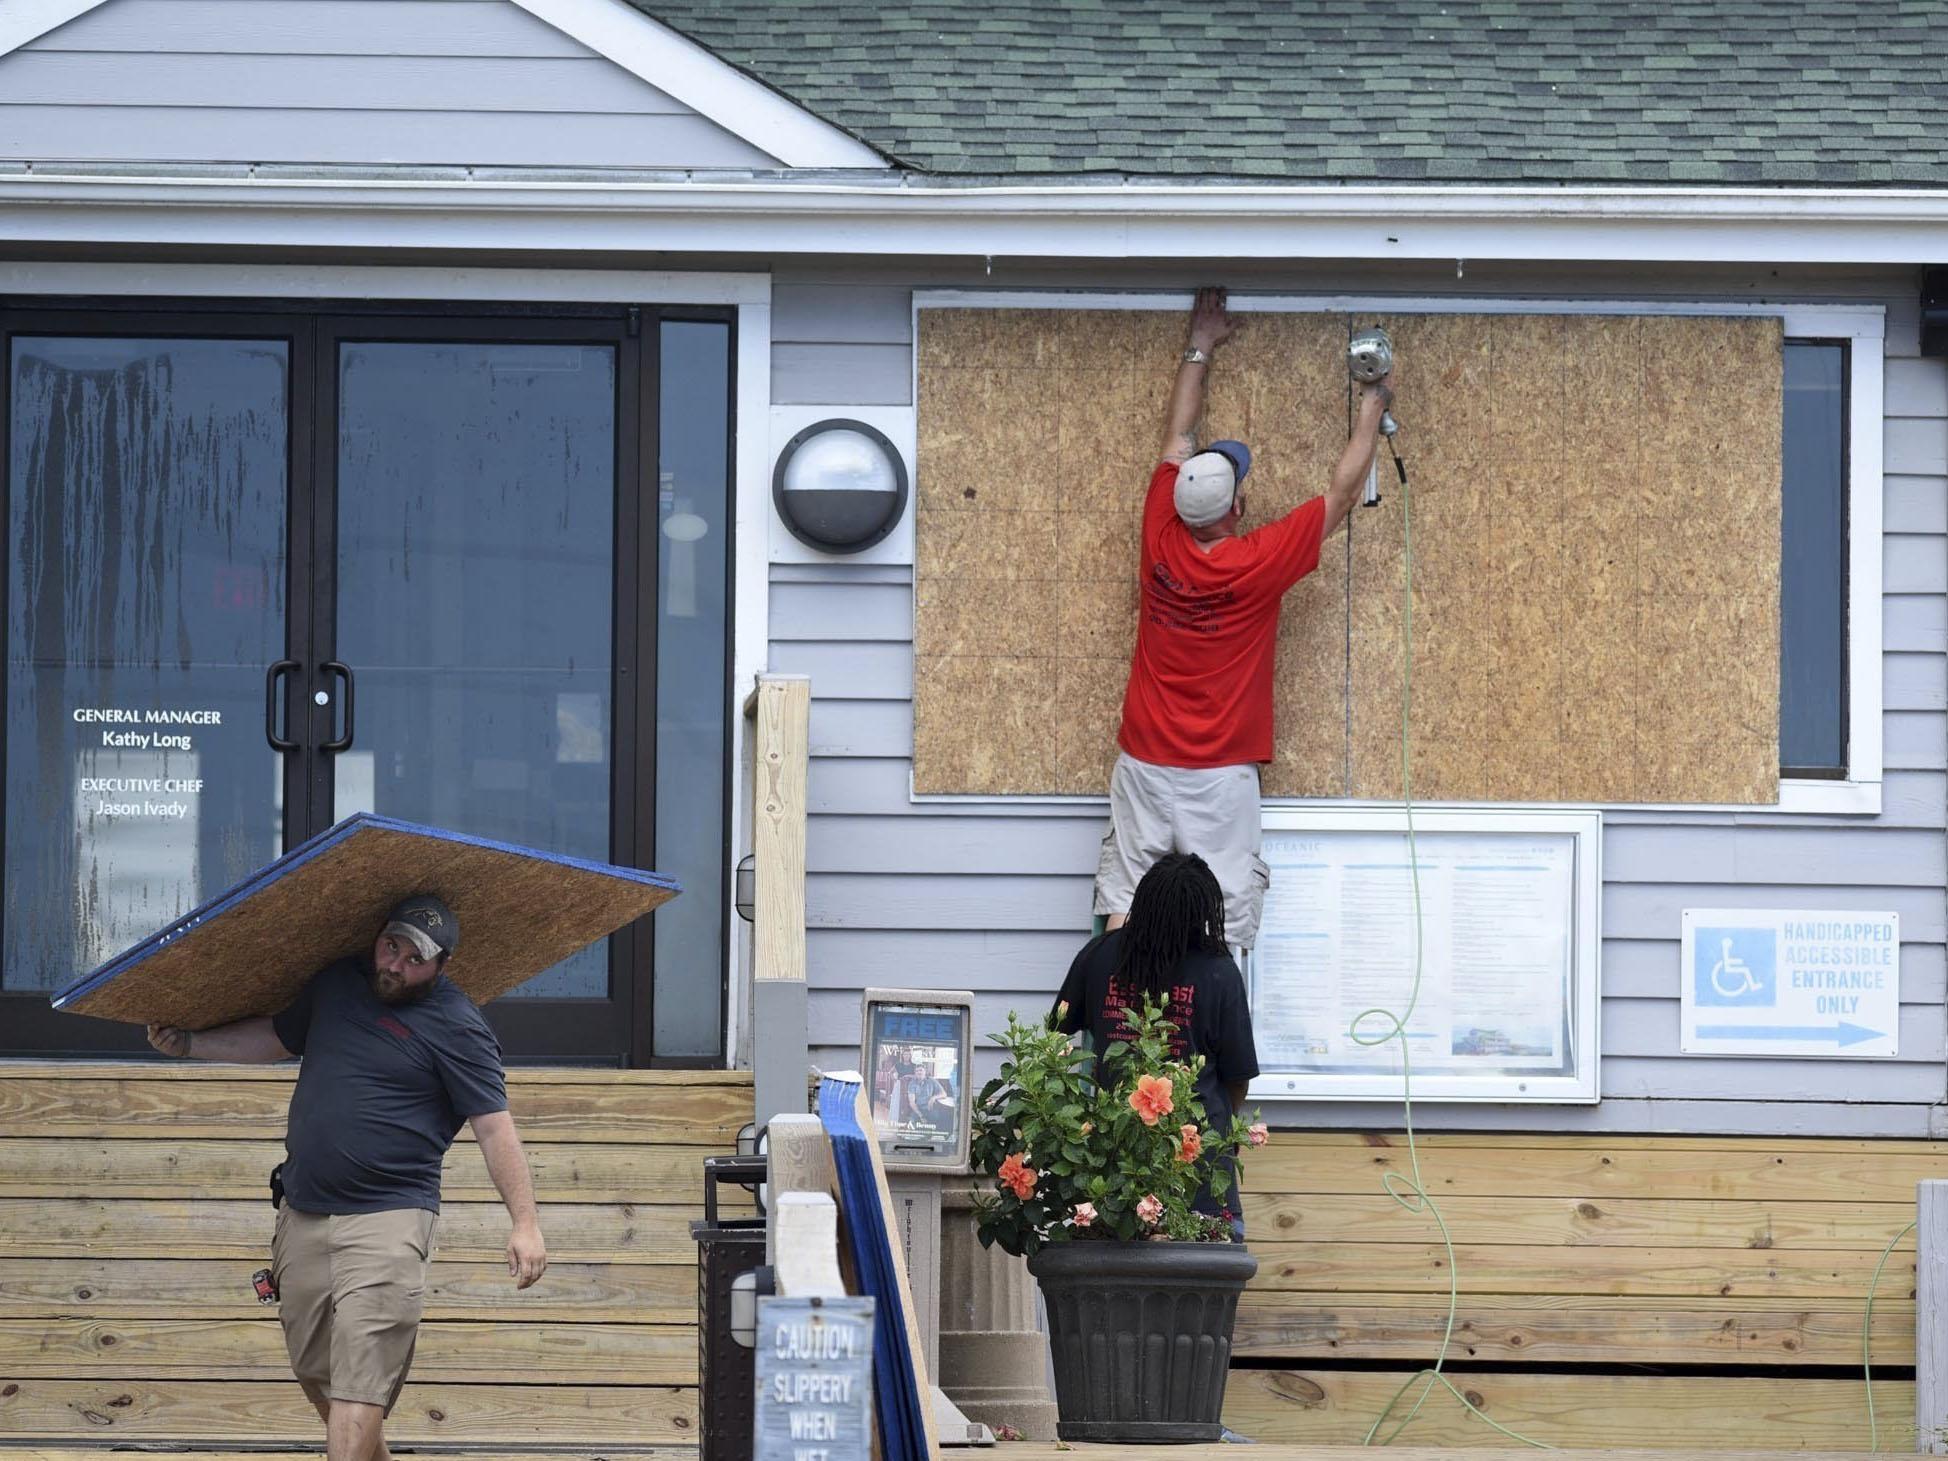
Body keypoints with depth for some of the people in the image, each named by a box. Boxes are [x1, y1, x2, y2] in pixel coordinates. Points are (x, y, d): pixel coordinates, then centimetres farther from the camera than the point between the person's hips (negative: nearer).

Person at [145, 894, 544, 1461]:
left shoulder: (456, 1026, -8)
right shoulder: (337, 982, 12)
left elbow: (494, 1127, -10)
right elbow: (278, 1035, 29)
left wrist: (525, 1223, -14)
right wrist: (189, 1044, 25)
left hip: (387, 1220, -7)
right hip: (303, 1215, 7)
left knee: (359, 1386, -16)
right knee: (315, 1372, 15)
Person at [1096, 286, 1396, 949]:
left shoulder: (1162, 542, -3)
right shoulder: (1260, 563, -12)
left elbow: (1178, 440, 12)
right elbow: (1341, 494, 0)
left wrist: (1199, 351, 23)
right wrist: (1371, 410, 13)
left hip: (1144, 764, 4)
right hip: (1219, 775, -4)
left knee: (1124, 904, 2)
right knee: (1224, 917, -3)